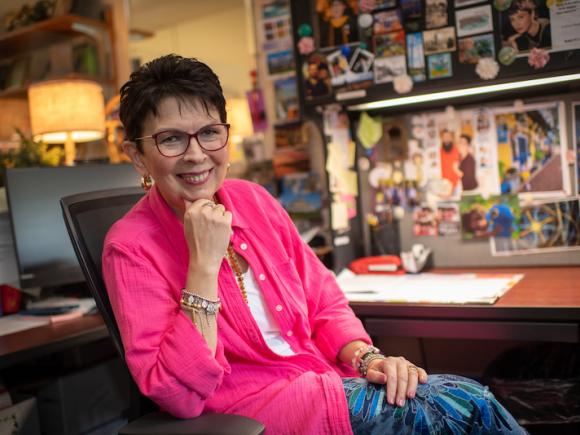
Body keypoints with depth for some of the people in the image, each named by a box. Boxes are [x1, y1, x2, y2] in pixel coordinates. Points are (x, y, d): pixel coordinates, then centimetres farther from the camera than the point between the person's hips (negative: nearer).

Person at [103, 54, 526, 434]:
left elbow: (323, 301, 10)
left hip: (326, 379, 6)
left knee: (469, 399, -16)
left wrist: (366, 357, -9)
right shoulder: (131, 246, -11)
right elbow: (179, 395, -19)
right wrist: (204, 264, -24)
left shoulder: (253, 199, 4)